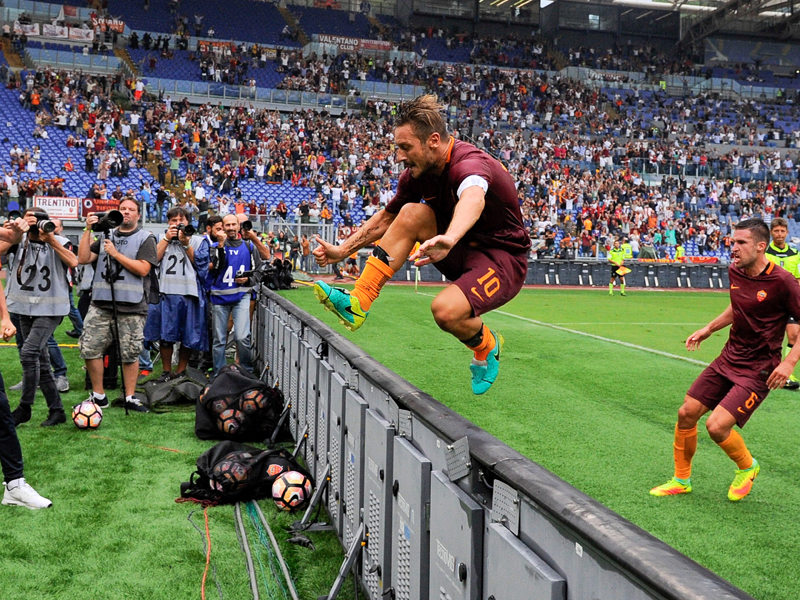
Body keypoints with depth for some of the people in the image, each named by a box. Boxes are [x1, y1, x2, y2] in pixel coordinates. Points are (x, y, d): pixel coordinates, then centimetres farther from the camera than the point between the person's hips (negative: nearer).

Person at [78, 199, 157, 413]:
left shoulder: (145, 238, 3)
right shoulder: (105, 236, 16)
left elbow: (143, 269, -10)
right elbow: (83, 259, 8)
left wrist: (115, 253, -11)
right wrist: (88, 230, 1)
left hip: (131, 304, -4)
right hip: (101, 301, 4)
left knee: (130, 353, 1)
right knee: (90, 349, 0)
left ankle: (130, 398, 14)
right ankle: (98, 396, 14)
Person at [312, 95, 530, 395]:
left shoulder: (470, 164, -28)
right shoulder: (418, 173, -3)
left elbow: (473, 199, -53)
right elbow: (386, 218, 12)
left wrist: (449, 238, -74)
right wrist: (342, 250, 3)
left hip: (502, 256, -7)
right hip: (462, 249, 7)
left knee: (446, 311, -32)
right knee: (410, 213, -17)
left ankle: (487, 346, 3)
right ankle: (357, 302, -17)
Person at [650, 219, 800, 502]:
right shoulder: (735, 272, 2)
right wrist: (709, 329, 16)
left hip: (758, 370, -7)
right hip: (728, 359, 7)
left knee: (717, 425, -17)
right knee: (687, 413, 3)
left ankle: (747, 467, 16)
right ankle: (681, 480, 23)